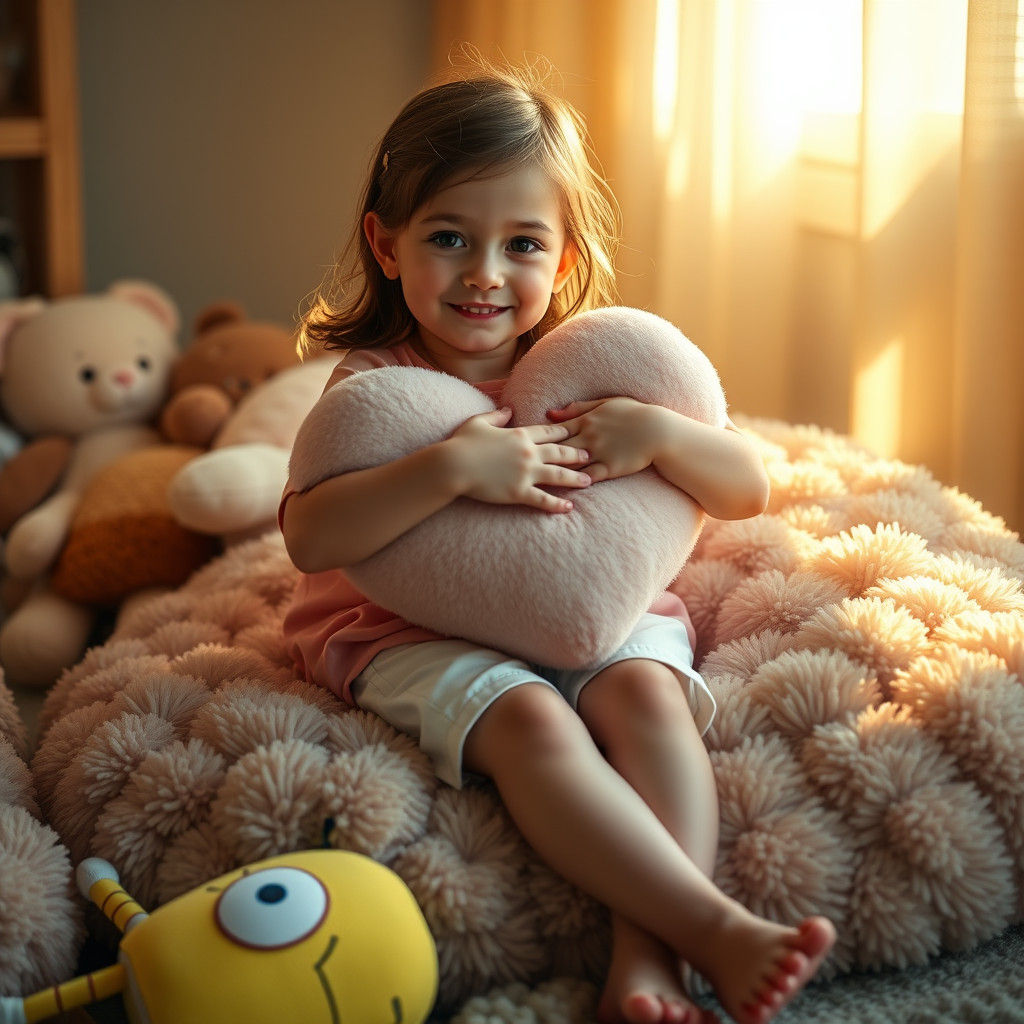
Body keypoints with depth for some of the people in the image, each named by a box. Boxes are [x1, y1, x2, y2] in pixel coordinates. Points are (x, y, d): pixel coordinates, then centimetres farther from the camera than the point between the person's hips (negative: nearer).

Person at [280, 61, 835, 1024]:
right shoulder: (373, 382, -5)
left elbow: (748, 489, 0)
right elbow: (310, 539, -21)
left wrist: (657, 431, -21)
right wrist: (452, 467, -32)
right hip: (418, 629, -3)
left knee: (646, 692, -28)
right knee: (528, 721, -32)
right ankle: (718, 928, -38)